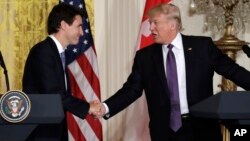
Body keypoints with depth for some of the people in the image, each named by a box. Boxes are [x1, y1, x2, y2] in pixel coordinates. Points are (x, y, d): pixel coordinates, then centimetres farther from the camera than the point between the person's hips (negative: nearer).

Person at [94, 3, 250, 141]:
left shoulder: (203, 46, 0)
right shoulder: (145, 56, 4)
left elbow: (233, 71, 4)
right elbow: (131, 89, 1)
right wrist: (106, 108, -14)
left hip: (202, 128, -1)